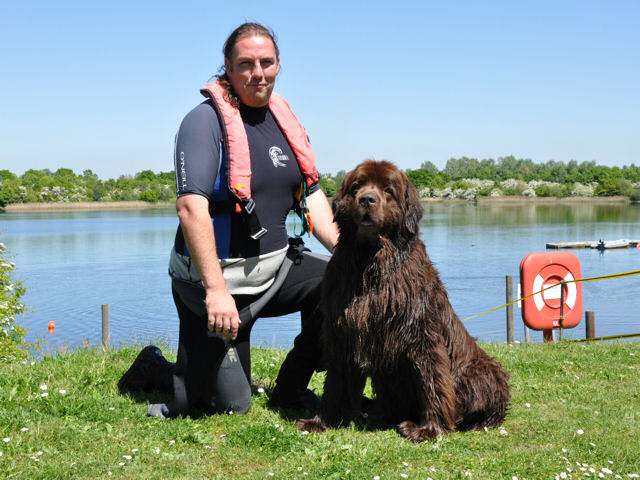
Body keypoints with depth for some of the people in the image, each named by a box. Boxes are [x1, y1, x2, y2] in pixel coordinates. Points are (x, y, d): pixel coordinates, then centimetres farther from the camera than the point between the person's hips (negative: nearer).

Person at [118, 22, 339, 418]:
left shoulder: (285, 119, 8)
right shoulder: (205, 121, -14)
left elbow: (312, 196, 10)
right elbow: (191, 208, -23)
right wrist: (216, 292, -30)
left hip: (277, 266, 7)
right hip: (217, 281, -7)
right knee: (230, 405, -4)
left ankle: (290, 389, 5)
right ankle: (152, 369, 27)